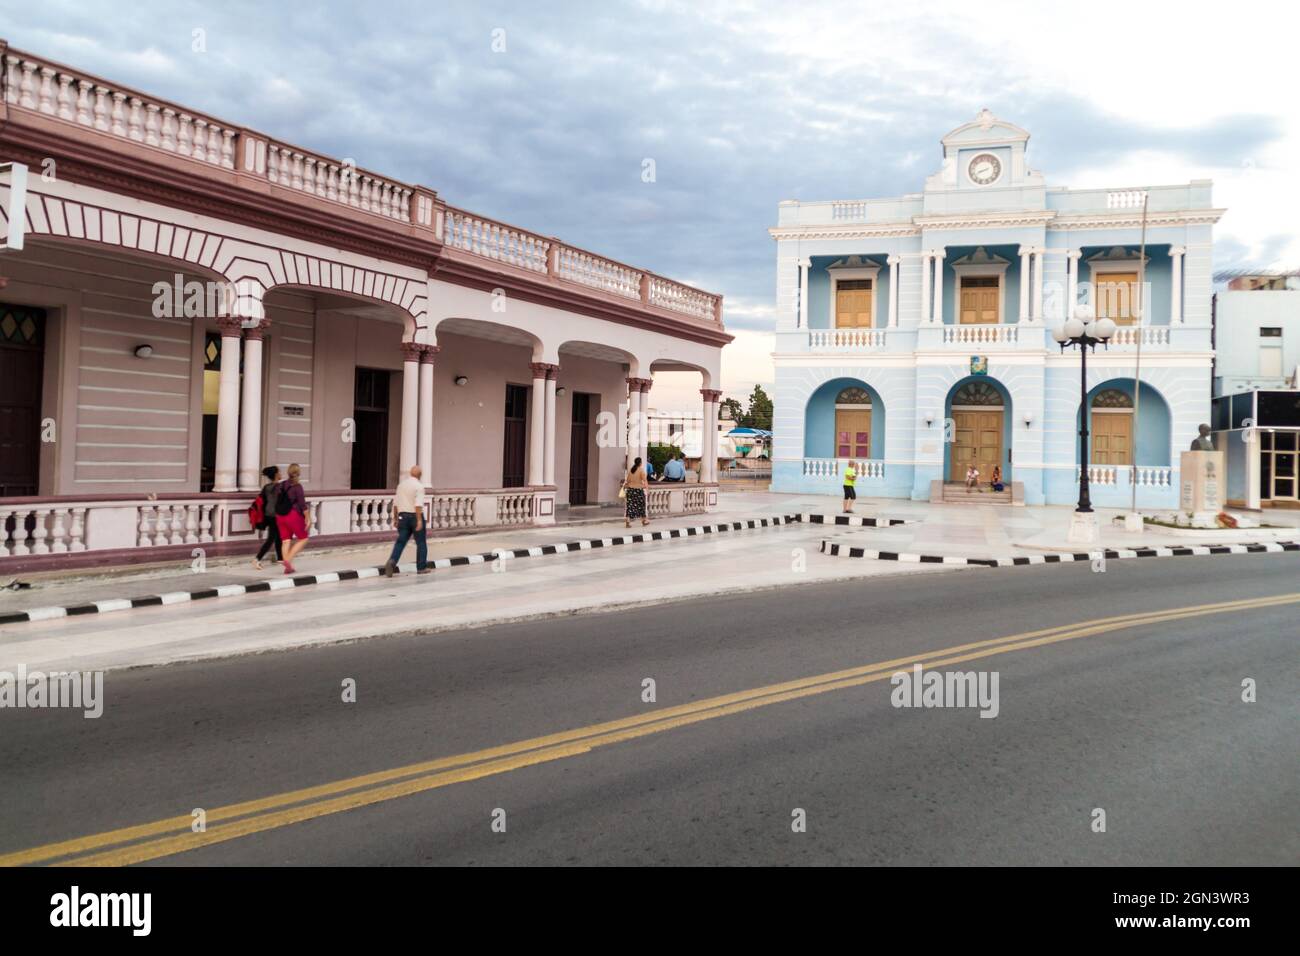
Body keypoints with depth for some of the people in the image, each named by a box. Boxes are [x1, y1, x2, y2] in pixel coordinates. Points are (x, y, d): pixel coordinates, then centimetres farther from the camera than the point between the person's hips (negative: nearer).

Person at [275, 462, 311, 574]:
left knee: (286, 541, 9)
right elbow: (302, 504, -14)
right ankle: (288, 559, -9)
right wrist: (307, 518, -9)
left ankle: (287, 567, 7)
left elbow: (277, 501, 13)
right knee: (303, 539, 7)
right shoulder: (297, 486, -12)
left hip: (280, 516, 6)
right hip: (294, 515, -6)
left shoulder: (282, 485, 8)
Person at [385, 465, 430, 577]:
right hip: (415, 516, -5)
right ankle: (421, 568, 15)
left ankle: (392, 561, -21)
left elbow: (395, 503, 11)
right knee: (421, 543, 9)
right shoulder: (419, 485, -11)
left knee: (400, 541, 2)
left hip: (403, 516, 5)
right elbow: (418, 504, -21)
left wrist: (395, 518, 17)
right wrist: (419, 520, -23)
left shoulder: (401, 483, 9)